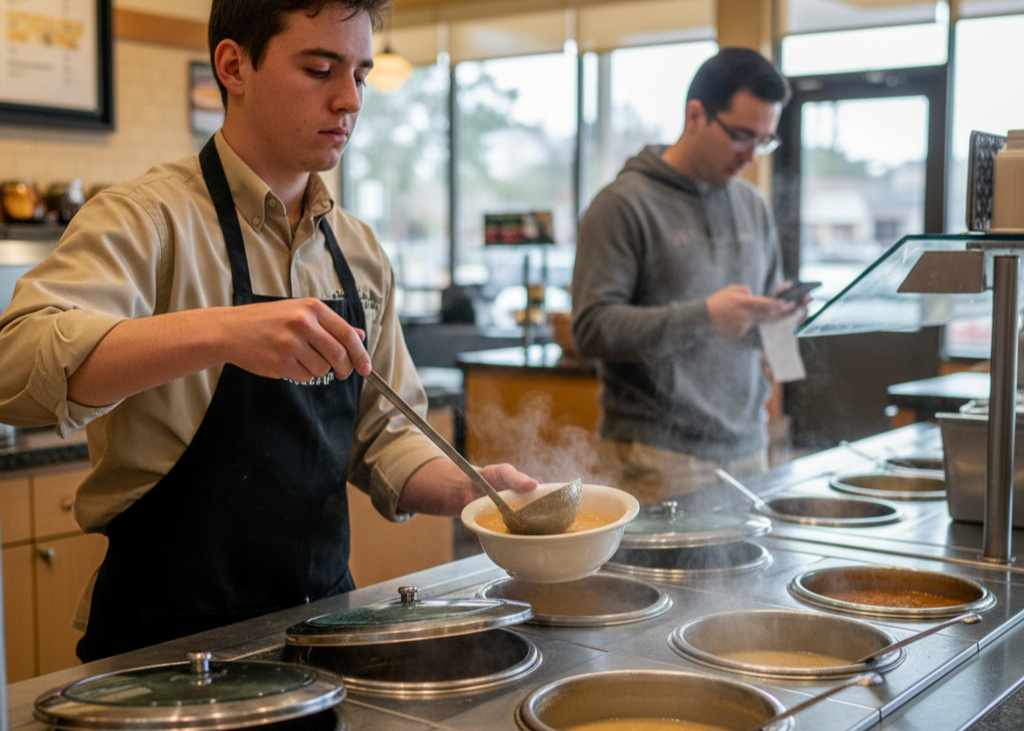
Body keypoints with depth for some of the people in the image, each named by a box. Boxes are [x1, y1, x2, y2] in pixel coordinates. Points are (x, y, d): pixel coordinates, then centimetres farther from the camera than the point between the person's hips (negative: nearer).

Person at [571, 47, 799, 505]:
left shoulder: (752, 206, 15)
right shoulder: (624, 204, -7)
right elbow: (592, 329, -15)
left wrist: (782, 312, 0)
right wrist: (705, 316, -23)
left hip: (746, 447, 6)